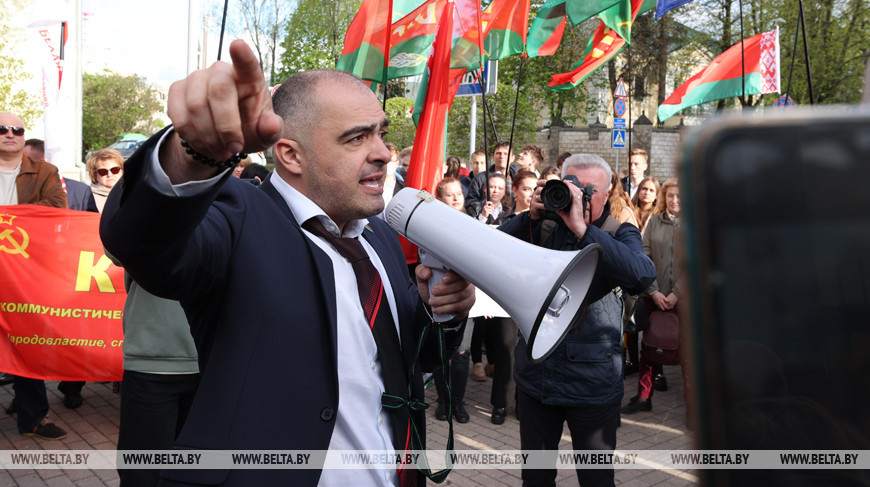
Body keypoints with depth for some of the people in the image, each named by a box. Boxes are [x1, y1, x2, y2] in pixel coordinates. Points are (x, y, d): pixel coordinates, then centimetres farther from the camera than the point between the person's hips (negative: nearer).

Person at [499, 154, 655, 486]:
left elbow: (642, 276, -25)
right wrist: (531, 216, -19)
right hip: (535, 378, 3)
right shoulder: (544, 227, 4)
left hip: (592, 385, -2)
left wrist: (582, 228, -30)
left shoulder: (621, 234, -3)